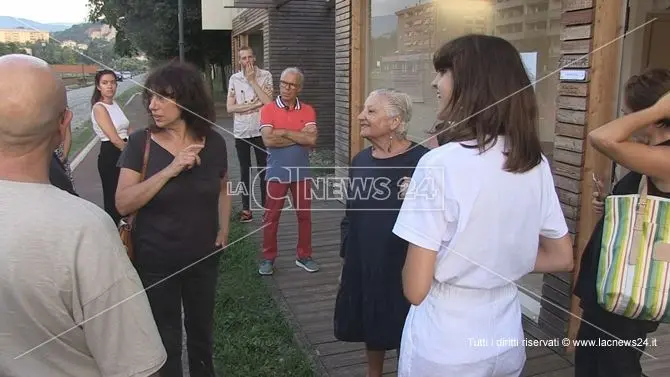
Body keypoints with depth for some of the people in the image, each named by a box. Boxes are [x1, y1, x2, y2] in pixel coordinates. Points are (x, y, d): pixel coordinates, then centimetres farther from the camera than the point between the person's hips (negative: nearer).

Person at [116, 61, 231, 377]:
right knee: (164, 337, 17)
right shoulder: (140, 143, -14)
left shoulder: (213, 142, -7)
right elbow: (123, 204, -22)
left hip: (204, 257, 3)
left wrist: (223, 231, 1)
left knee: (201, 329, 23)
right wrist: (170, 170, -29)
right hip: (155, 261, -2)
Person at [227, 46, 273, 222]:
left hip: (261, 130, -2)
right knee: (245, 171, 9)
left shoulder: (265, 75, -3)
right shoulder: (234, 79, 3)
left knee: (264, 170, 5)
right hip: (241, 132, 2)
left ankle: (266, 207, 15)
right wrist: (255, 104, -11)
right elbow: (230, 107, -3)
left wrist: (252, 80, -13)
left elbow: (268, 102, -16)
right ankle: (246, 208, 16)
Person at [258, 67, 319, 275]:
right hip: (277, 172, -2)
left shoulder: (308, 111, 1)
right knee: (271, 217, 6)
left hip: (301, 172, 2)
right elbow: (268, 140, -18)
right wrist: (300, 137, -13)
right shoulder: (268, 110, -5)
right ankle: (268, 258, 19)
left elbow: (312, 140, -12)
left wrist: (284, 132, -14)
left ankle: (304, 256, 25)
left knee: (304, 215, 10)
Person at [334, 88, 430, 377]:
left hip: (405, 267, -6)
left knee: (406, 335, 13)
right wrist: (346, 254, 13)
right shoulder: (360, 161, 3)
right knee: (371, 329, 22)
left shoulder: (421, 161, -18)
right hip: (363, 265, 6)